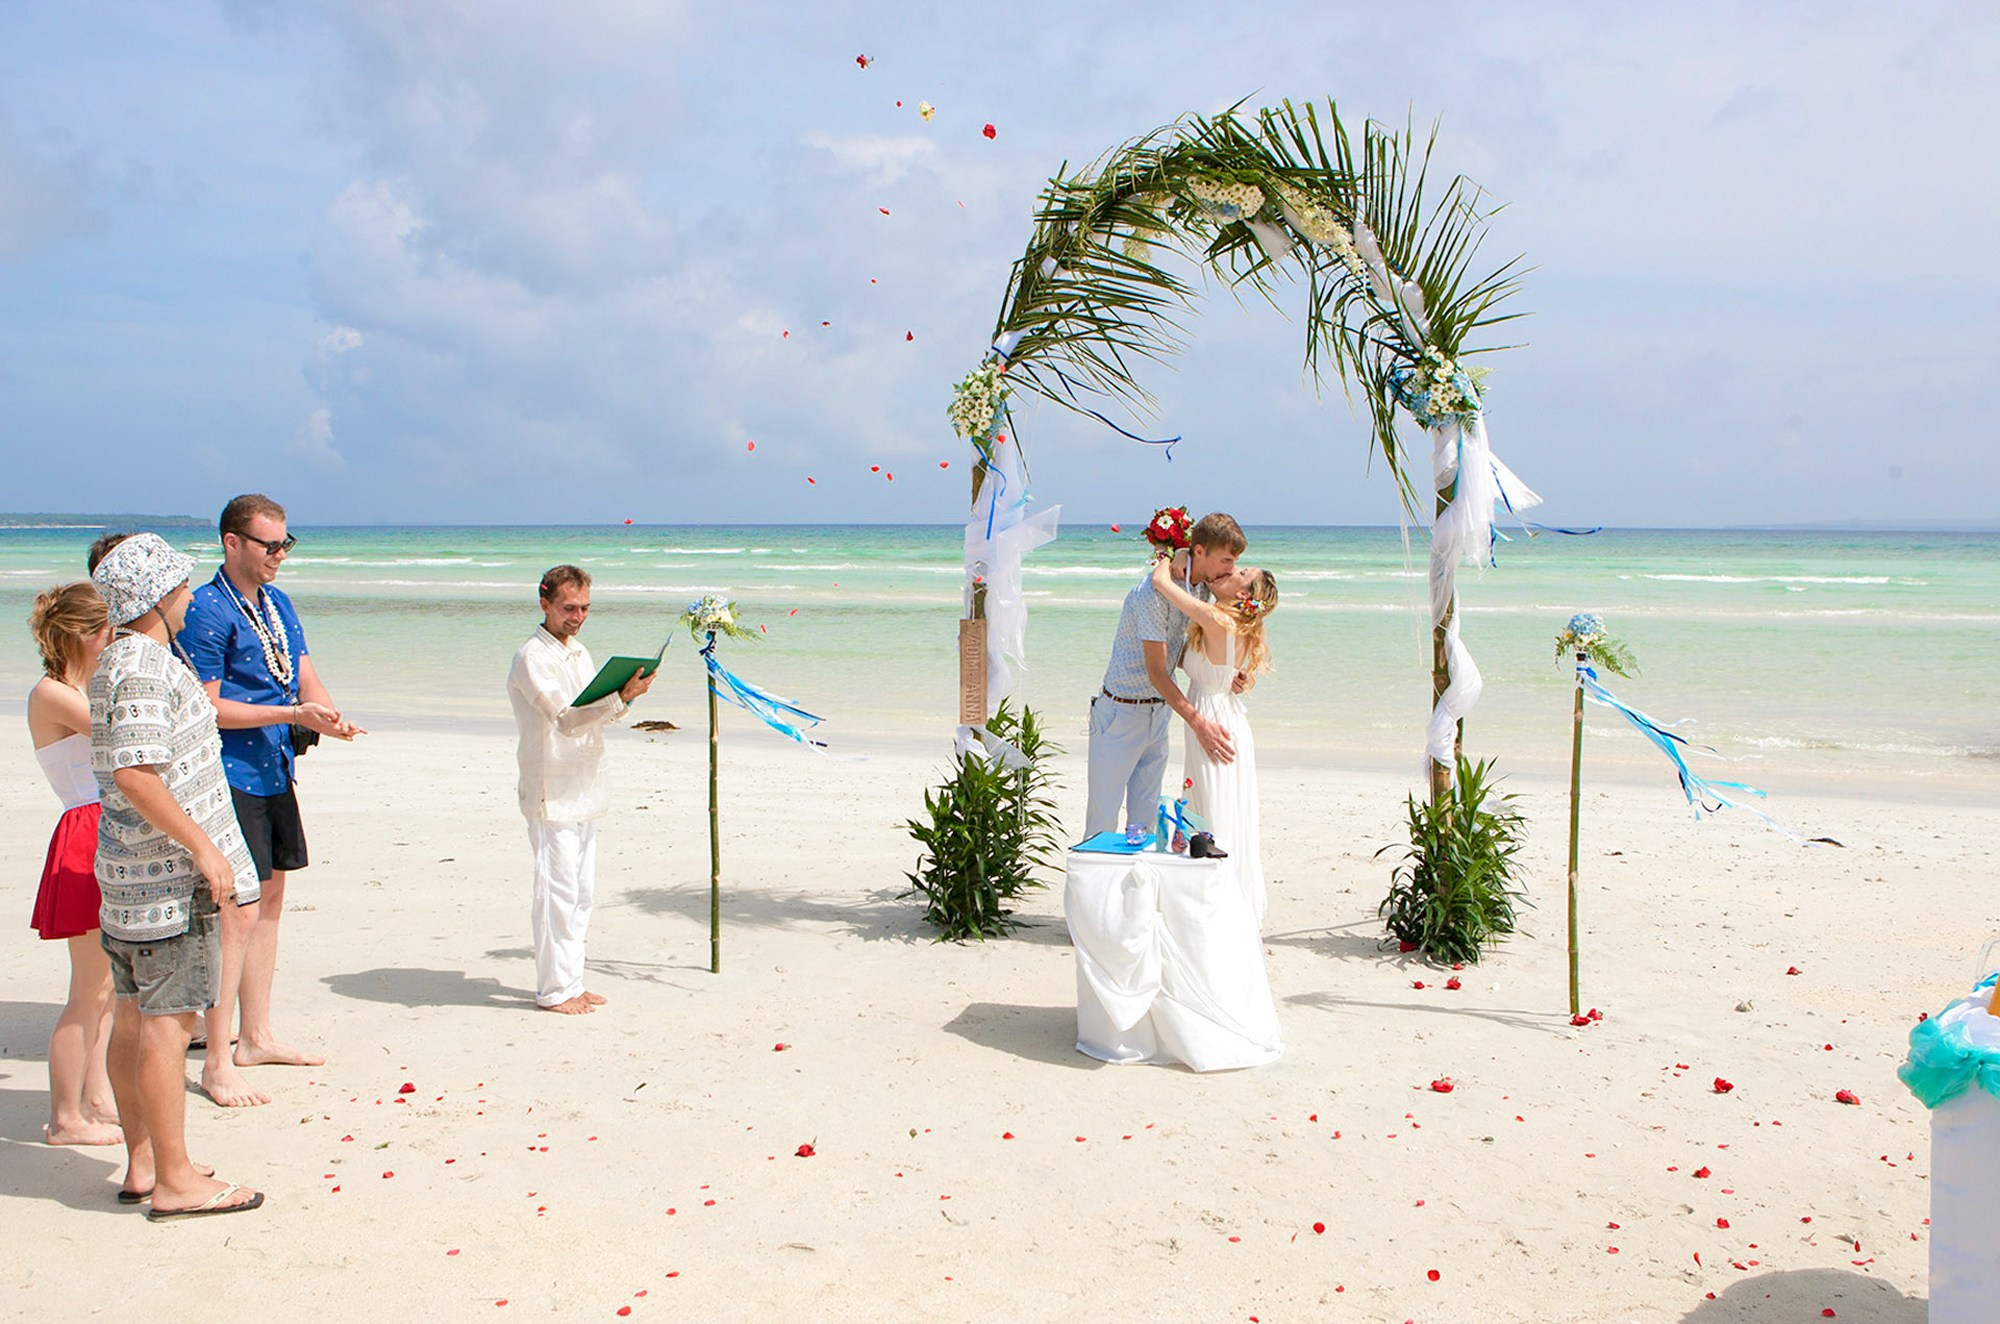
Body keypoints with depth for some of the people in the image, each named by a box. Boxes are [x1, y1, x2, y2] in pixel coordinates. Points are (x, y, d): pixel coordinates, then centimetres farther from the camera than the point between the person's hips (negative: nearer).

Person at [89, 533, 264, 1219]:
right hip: (167, 877, -10)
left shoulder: (118, 661, 15)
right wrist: (203, 847, -21)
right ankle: (174, 1181, 0)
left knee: (134, 1017, 14)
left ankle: (142, 1163, 24)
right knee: (167, 1020, -6)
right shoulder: (142, 668, -17)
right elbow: (135, 774, -25)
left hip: (133, 871, 11)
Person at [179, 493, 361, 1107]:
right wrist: (291, 714, -22)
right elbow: (205, 707, -16)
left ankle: (256, 1037, 28)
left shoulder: (279, 603, 13)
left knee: (270, 901, 15)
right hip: (230, 776, -9)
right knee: (237, 913, -10)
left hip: (277, 771, 9)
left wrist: (329, 716, -9)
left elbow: (305, 677, 13)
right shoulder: (205, 610, -13)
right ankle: (217, 1062, -3)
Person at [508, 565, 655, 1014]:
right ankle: (553, 989, 4)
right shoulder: (533, 658, -12)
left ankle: (571, 982, 21)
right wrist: (622, 698, -33)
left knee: (582, 891, 12)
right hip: (552, 795, -9)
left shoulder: (579, 652, 15)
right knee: (557, 891, -5)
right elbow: (566, 720, -23)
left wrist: (625, 694, 1)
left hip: (584, 790, 9)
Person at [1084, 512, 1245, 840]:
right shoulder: (1155, 591, -24)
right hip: (1122, 711, -8)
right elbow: (1156, 671, -23)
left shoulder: (1202, 587, 2)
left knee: (1146, 814, 10)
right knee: (1104, 815, -1)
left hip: (1159, 712, 8)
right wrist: (1198, 723, -28)